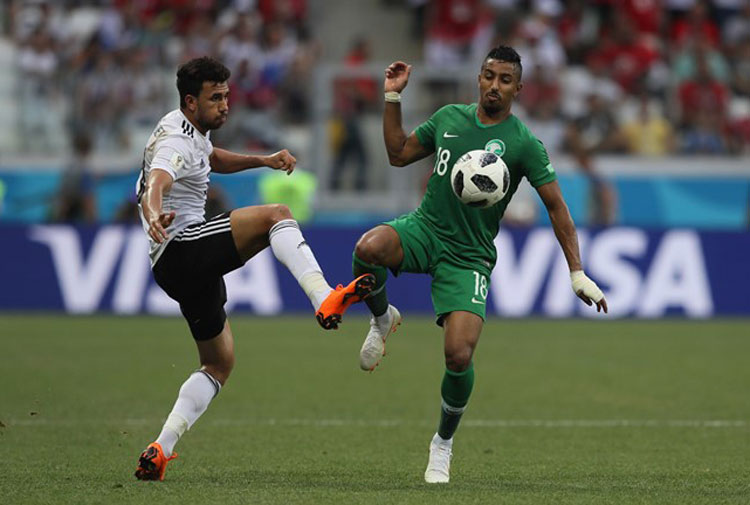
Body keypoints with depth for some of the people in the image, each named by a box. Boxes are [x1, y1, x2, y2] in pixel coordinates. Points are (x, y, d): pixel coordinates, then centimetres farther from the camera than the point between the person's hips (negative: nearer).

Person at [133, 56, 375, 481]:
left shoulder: (190, 130, 16)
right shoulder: (176, 141, -15)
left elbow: (212, 159, 39)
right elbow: (156, 182, -36)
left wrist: (263, 161, 25)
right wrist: (154, 215, -58)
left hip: (189, 269, 11)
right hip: (181, 250, -11)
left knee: (219, 363, 16)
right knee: (276, 215, -24)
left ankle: (160, 452, 8)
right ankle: (325, 300, -40)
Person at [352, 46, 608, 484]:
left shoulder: (523, 143, -5)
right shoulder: (449, 117, 7)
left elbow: (556, 206, -4)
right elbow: (399, 153, 18)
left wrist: (578, 273, -9)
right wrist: (393, 97, 8)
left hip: (469, 257, -2)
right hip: (424, 229, 2)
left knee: (459, 356, -18)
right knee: (369, 248, -35)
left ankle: (444, 443, 11)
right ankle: (383, 320, -1)